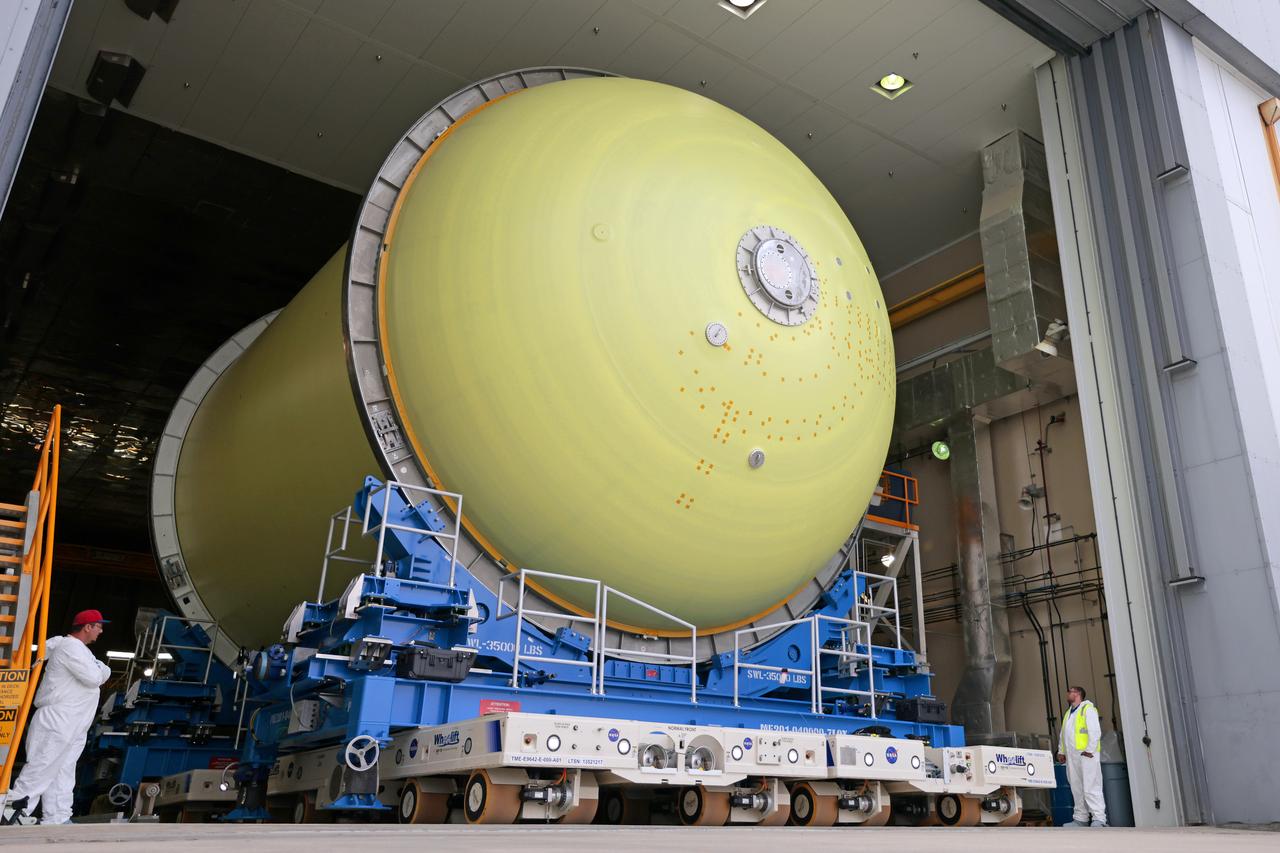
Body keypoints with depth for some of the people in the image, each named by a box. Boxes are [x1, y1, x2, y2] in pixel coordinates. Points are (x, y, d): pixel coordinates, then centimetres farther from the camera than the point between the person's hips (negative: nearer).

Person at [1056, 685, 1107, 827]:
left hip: (1086, 756, -8)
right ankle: (1080, 818, 12)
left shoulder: (1087, 709, -3)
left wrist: (1090, 750, -18)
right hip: (1072, 756, 8)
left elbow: (1095, 731, -13)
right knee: (1077, 789, 8)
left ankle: (1099, 819, -9)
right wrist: (1061, 751, 17)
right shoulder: (1068, 713, 23)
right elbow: (1063, 734, 25)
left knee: (1091, 788, -10)